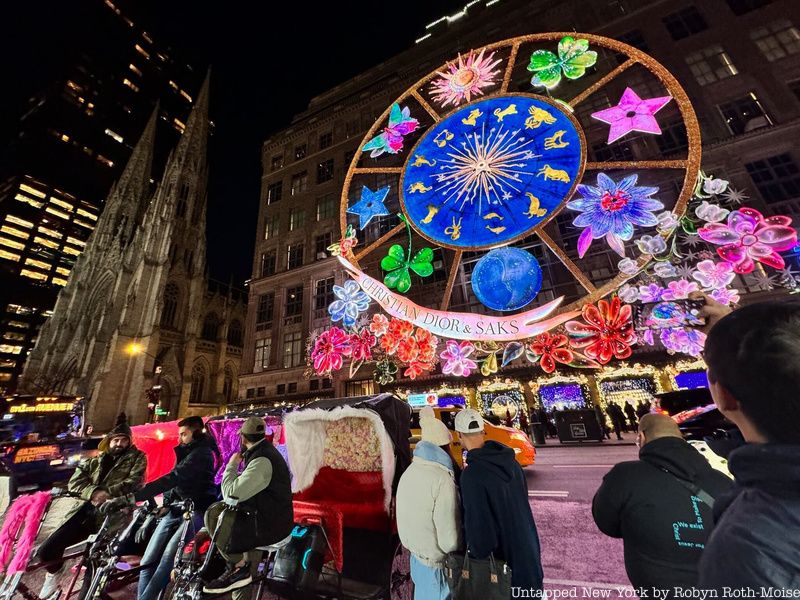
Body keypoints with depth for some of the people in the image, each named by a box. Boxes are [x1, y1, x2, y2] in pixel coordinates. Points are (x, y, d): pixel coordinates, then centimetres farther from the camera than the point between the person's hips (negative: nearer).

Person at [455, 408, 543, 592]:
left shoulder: (472, 474, -28)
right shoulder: (509, 459, -6)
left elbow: (478, 523, -26)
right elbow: (522, 500, 5)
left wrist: (477, 554, -9)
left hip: (504, 554, -6)